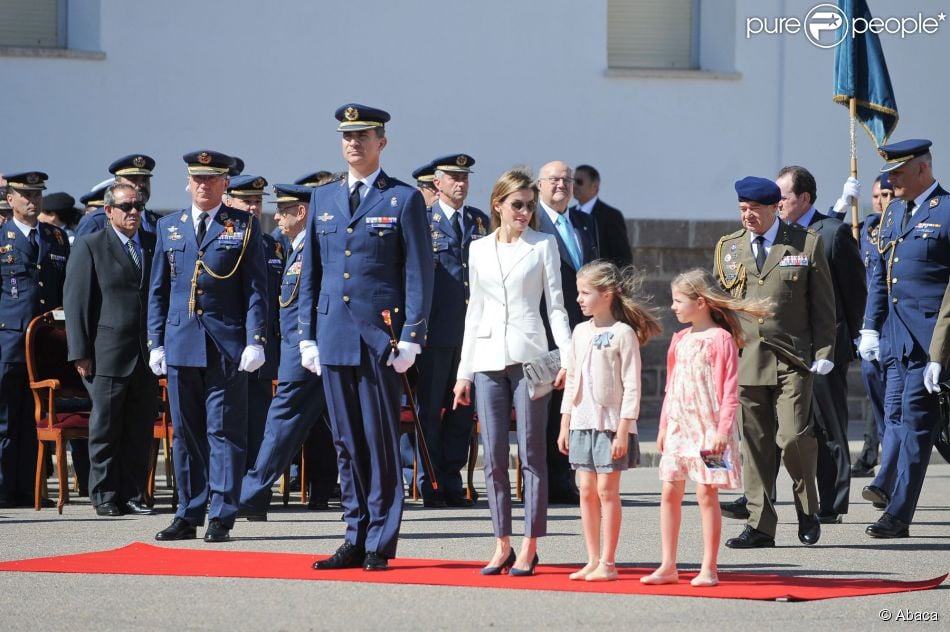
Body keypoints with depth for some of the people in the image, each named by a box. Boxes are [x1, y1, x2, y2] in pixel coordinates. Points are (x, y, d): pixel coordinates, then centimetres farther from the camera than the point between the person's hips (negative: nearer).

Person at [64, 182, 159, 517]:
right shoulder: (89, 247, 1)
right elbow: (75, 301, -2)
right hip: (108, 353, -4)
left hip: (147, 355, 4)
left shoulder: (154, 245, 13)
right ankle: (104, 496, 8)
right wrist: (80, 352, -8)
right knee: (106, 427, 1)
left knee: (141, 427, 4)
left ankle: (132, 494, 11)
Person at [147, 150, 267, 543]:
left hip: (227, 345, -4)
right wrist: (156, 342, 8)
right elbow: (158, 290, 15)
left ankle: (221, 518, -2)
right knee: (186, 433, 7)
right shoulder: (169, 227, 13)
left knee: (224, 433, -3)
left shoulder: (244, 227, 3)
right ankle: (188, 516, 12)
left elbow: (256, 289, 0)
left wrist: (255, 341, -9)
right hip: (180, 345, 4)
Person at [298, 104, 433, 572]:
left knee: (382, 441, -2)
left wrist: (411, 337, -10)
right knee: (347, 443, 7)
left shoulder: (404, 200, 0)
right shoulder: (323, 200, 14)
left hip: (381, 339, -5)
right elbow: (311, 272, 16)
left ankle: (380, 544, 1)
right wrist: (307, 335, 9)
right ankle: (356, 538, 12)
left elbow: (418, 273, -3)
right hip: (334, 337, 5)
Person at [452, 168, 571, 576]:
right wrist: (464, 372, 12)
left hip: (529, 356, -3)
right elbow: (474, 312, 15)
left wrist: (567, 355, -11)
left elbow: (555, 305, 2)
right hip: (488, 359, 3)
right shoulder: (479, 250, 12)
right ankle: (502, 545, 8)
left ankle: (529, 547, 0)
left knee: (531, 454, -3)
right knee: (494, 458, 2)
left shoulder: (543, 245, 5)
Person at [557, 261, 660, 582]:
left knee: (607, 489, -5)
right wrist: (564, 426, 14)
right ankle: (593, 560, 11)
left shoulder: (623, 333, -8)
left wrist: (623, 431, -15)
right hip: (582, 423, 6)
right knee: (587, 490, 6)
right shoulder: (580, 332, 12)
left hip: (611, 423, -6)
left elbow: (631, 387, -10)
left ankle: (607, 563, -2)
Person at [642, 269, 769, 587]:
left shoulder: (721, 339, -9)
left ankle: (709, 569, 2)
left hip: (708, 427, -7)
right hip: (679, 427, 7)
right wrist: (664, 425, 16)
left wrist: (722, 430, -17)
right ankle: (668, 566, 9)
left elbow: (730, 391, -12)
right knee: (669, 492, 4)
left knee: (706, 493, -4)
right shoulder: (680, 340, 13)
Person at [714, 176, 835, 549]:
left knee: (794, 437, -11)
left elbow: (823, 305, 4)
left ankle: (807, 509, 13)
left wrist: (823, 354, -2)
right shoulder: (728, 248, 13)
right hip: (746, 360, 3)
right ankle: (760, 525, 6)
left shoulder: (806, 244, 4)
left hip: (792, 360, -3)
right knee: (754, 444, 2)